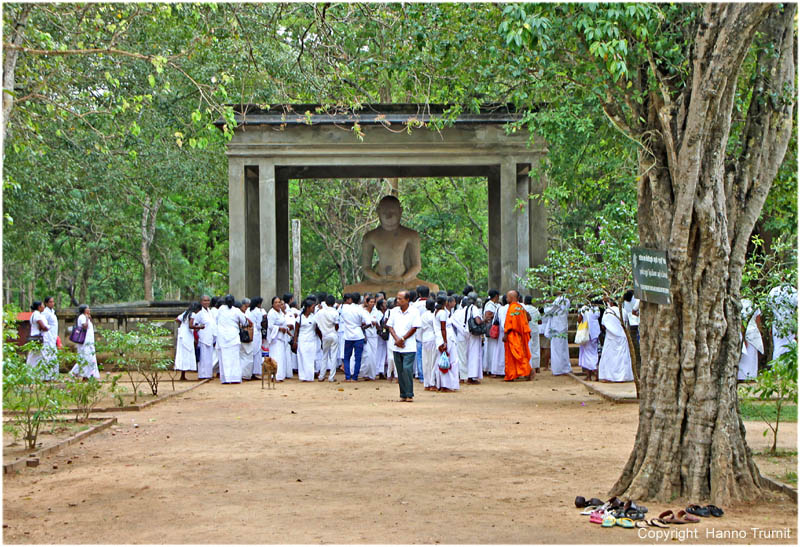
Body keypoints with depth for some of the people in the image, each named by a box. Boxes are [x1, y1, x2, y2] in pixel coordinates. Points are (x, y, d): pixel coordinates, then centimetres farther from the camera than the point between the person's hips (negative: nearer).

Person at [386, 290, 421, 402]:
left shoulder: (414, 312, -3)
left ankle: (409, 395, -6)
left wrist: (402, 339, -11)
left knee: (407, 369, -13)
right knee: (400, 371, 6)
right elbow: (390, 326, 6)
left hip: (409, 346, -4)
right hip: (396, 346, 4)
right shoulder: (394, 311, 9)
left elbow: (414, 328, -6)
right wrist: (397, 339, -8)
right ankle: (403, 395, 13)